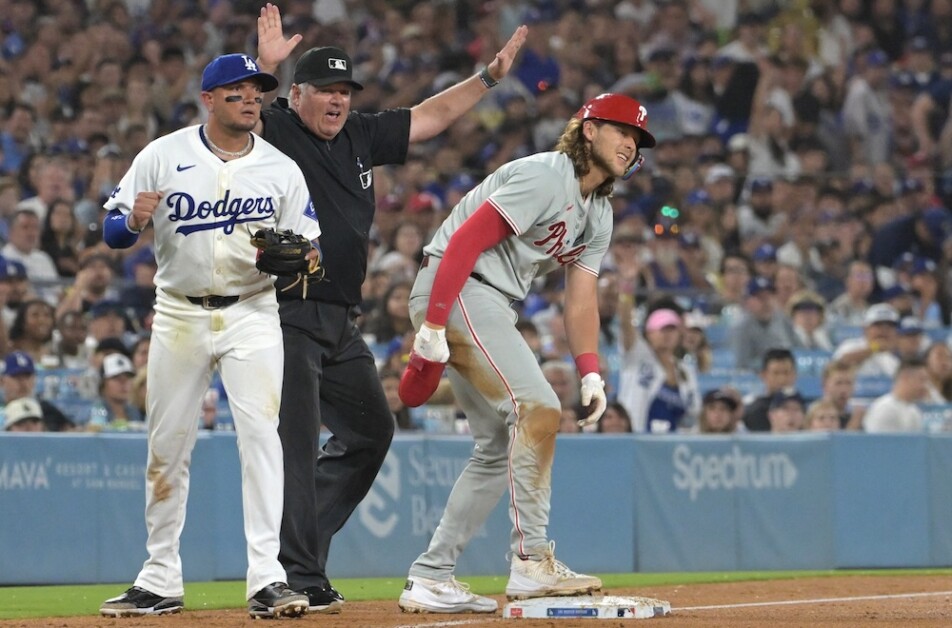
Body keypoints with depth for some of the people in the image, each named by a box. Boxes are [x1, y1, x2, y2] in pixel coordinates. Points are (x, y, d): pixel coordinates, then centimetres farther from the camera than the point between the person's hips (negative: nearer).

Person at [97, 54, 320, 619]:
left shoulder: (281, 169, 1)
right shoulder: (163, 157, -1)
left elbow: (309, 249, 3)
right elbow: (113, 232, -2)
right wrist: (134, 220, -25)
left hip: (252, 313, -1)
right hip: (179, 314, 1)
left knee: (261, 433, -15)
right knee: (167, 446, 6)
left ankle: (268, 579, -18)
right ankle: (161, 582, 19)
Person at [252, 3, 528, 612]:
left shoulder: (360, 136, 13)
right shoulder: (274, 131, -7)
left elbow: (430, 118, 24)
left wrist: (489, 77, 21)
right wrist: (264, 65, -43)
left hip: (342, 322, 8)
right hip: (284, 315, -8)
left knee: (371, 430, 17)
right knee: (296, 442, -11)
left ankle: (303, 536, 27)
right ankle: (300, 578, -9)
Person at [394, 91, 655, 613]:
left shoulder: (598, 215, 16)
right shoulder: (543, 176, -14)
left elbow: (581, 296, 15)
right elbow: (465, 240, -20)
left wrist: (590, 373, 1)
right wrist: (433, 328, -25)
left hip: (491, 309, 11)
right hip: (454, 293, -11)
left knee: (500, 447, 10)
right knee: (536, 408, -18)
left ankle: (430, 579, 12)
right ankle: (531, 561, -18)